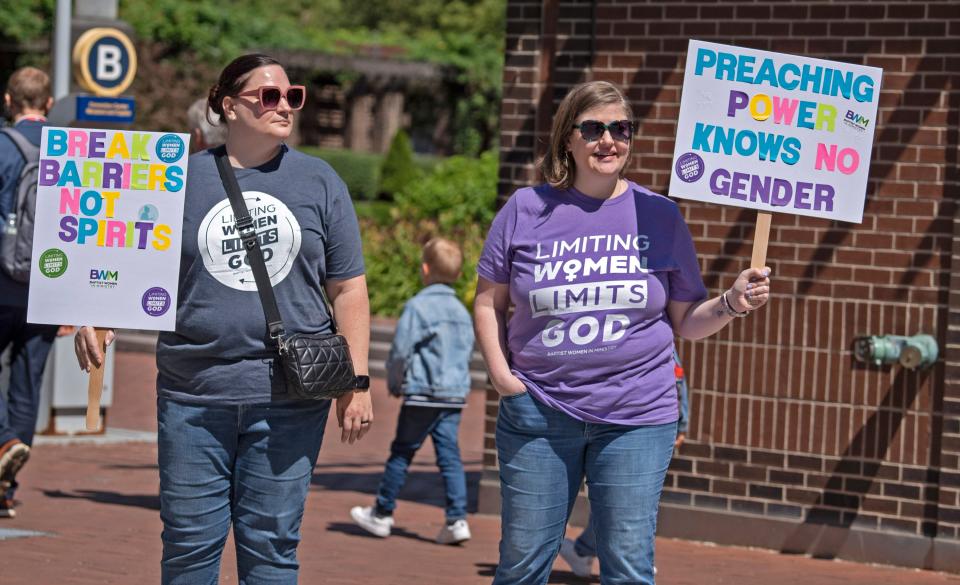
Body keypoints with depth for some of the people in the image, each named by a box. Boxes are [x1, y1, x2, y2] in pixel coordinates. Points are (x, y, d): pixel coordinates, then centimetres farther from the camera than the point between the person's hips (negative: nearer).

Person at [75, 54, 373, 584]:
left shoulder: (319, 182, 7)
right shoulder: (181, 179, 6)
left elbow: (347, 289, 8)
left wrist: (357, 383, 1)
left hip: (289, 397, 0)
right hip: (193, 395, 0)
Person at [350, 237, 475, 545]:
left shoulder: (417, 306, -11)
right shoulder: (462, 311, 10)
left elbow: (400, 351, -11)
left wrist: (394, 384, 4)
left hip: (423, 393, -6)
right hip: (456, 394, 6)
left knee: (401, 452, 5)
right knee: (449, 454, 4)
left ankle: (382, 514, 14)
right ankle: (457, 520, -4)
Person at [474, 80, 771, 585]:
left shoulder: (659, 216, 4)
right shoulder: (526, 210, 3)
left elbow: (686, 322, 8)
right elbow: (489, 302, 9)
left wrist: (732, 303, -10)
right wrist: (500, 373, -3)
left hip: (635, 418, 0)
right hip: (537, 412, 0)